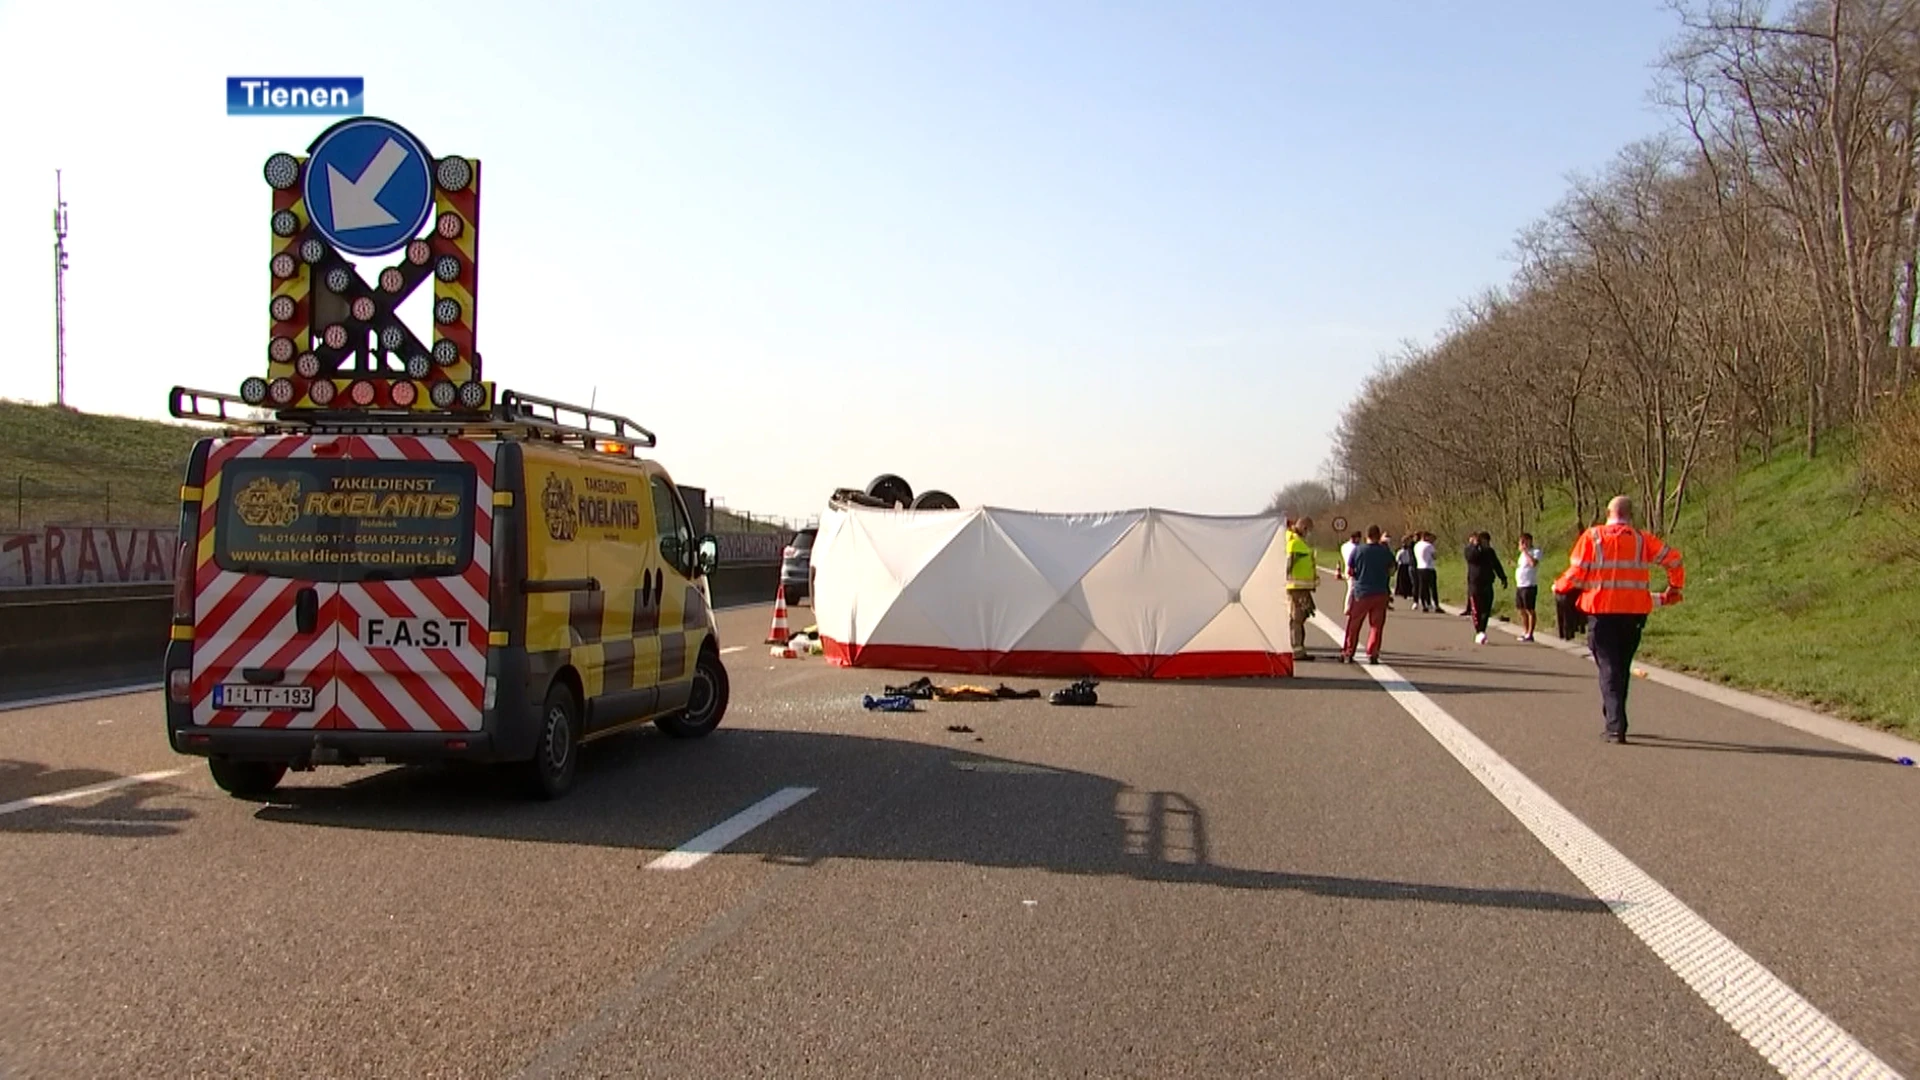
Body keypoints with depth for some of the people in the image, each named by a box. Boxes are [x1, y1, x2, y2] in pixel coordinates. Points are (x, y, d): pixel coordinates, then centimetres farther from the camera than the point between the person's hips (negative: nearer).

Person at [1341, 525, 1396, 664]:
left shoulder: (1357, 550, -5)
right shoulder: (1386, 551, -3)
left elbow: (1349, 572, -1)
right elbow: (1391, 571, 6)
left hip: (1361, 592, -1)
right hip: (1380, 592, 1)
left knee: (1353, 625, 7)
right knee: (1376, 625, 7)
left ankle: (1347, 653, 7)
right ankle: (1372, 654, 1)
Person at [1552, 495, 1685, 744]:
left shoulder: (1592, 537, -2)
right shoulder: (1643, 539, 6)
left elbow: (1576, 573, -6)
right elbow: (1674, 559, 6)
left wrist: (1559, 586, 12)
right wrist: (1674, 589, 20)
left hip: (1602, 611, -3)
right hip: (1635, 612, 3)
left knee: (1609, 667, 0)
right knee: (1622, 667, 17)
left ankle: (1616, 726, -11)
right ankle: (1614, 721, 25)